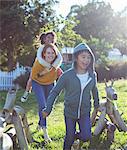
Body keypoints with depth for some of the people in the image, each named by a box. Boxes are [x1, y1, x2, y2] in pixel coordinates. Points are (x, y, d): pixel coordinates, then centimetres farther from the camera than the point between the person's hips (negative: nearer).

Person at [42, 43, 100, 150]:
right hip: (70, 112, -2)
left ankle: (76, 136, 24)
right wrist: (48, 109, -18)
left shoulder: (92, 75, -7)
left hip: (85, 113, 2)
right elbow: (55, 92, -10)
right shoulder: (67, 75, -17)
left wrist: (97, 105, 22)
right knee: (69, 138, 10)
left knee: (86, 137, -10)